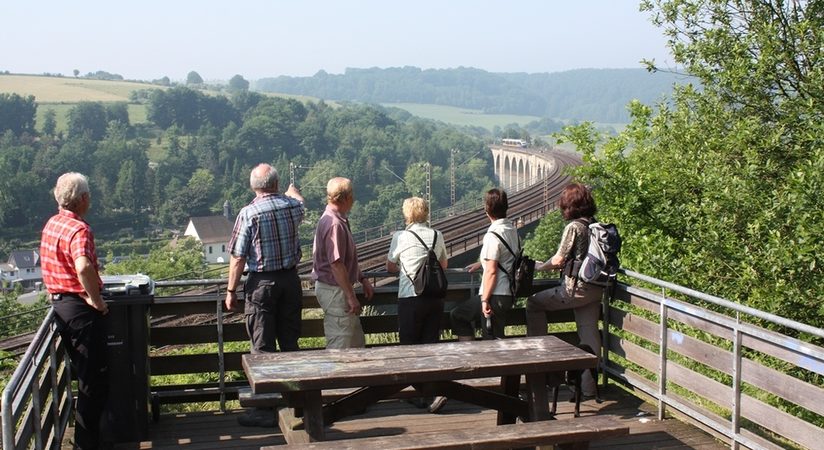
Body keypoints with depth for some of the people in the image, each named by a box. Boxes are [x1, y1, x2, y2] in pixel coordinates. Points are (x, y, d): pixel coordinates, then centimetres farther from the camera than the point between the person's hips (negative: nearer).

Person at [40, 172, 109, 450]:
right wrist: (96, 299, -24)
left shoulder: (52, 224, 8)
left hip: (59, 302, 9)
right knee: (94, 379, -2)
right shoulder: (78, 229, -21)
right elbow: (83, 267, -38)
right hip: (80, 307, -9)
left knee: (83, 373, 23)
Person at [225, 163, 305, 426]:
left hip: (261, 283, -4)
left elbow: (238, 258, -11)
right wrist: (292, 190, 50)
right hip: (290, 279, 5)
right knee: (290, 343, 13)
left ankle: (265, 410, 2)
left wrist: (231, 290, -1)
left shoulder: (248, 213, -13)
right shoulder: (292, 206, 0)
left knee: (263, 348, 0)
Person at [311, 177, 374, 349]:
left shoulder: (339, 220, 14)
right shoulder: (334, 224, -21)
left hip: (337, 290, 11)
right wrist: (351, 296, -22)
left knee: (357, 344, 17)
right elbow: (336, 264, -25)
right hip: (335, 291, -11)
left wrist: (363, 279, 20)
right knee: (340, 347, -4)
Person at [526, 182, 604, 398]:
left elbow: (559, 260, -11)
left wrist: (540, 266, 6)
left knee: (534, 302, 10)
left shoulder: (574, 227, -13)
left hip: (576, 289, -7)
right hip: (596, 289, 7)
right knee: (589, 332, 8)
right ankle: (589, 386, 9)